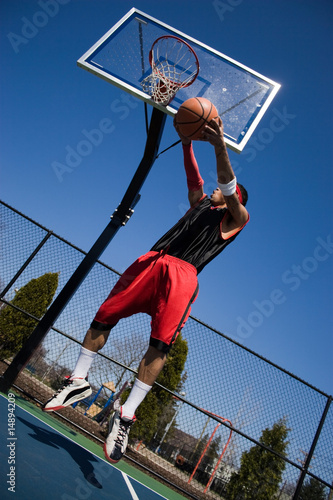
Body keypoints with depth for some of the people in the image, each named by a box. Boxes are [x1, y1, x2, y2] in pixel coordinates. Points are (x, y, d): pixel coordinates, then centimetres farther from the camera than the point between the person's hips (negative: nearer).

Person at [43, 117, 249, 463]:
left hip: (183, 275, -5)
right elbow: (193, 177, 23)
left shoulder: (236, 217, 15)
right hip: (152, 261, 5)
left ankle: (125, 416, -4)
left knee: (160, 344, -14)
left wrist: (219, 147, -16)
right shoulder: (201, 203, 31)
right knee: (103, 317, 2)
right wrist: (187, 141, 9)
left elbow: (228, 187, -1)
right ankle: (78, 381, 17)